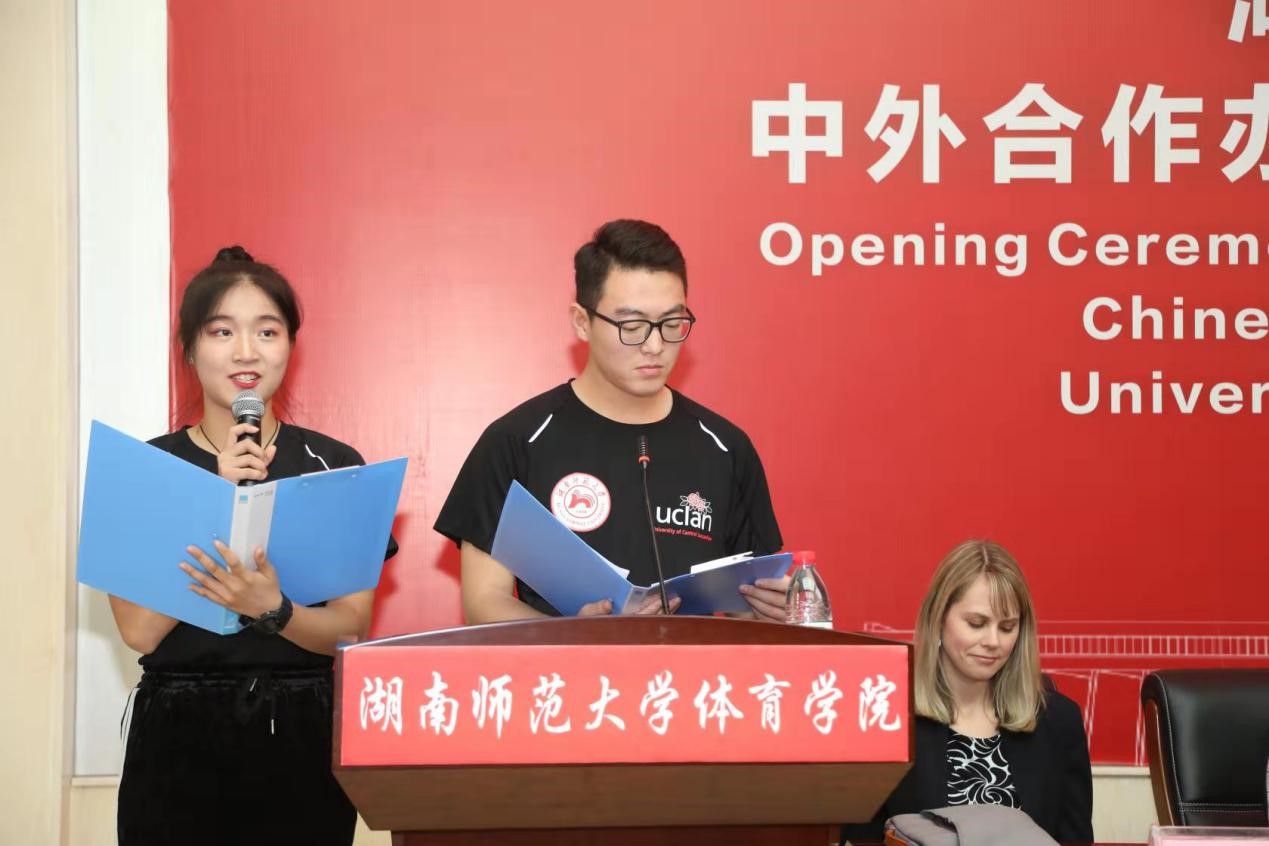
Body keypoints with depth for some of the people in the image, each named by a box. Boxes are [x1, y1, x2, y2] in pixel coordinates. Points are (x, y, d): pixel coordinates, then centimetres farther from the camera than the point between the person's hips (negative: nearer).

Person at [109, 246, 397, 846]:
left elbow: (352, 627, -3)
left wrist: (272, 612, -22)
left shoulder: (336, 466, 1)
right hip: (177, 735, 0)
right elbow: (140, 631, -10)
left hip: (305, 734, 1)